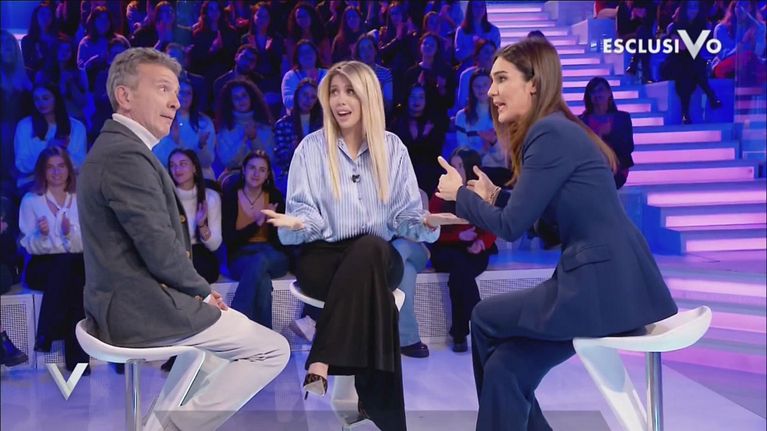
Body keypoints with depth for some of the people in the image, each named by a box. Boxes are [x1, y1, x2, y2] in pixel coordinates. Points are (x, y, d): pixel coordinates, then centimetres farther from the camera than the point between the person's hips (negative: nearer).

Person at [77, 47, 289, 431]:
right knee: (273, 350, -3)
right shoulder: (127, 155, -20)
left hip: (124, 302, 11)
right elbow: (161, 252, -22)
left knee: (234, 323, 31)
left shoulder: (114, 147, 13)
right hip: (143, 310, -10)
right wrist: (202, 290, -5)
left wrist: (199, 291, 7)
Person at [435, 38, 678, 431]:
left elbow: (512, 227, -11)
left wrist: (460, 194, 4)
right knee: (504, 367, 9)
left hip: (604, 285, -9)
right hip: (610, 282, 9)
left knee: (484, 318, 10)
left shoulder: (549, 133, -13)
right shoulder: (555, 131, 17)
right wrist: (495, 197, 14)